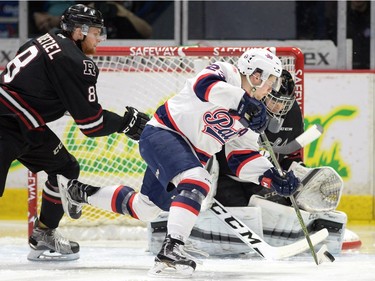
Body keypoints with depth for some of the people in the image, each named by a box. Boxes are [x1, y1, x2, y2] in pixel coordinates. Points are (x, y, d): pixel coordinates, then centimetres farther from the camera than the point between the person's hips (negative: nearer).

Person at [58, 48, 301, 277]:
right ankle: (172, 248, -40)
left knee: (145, 208, 18)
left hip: (190, 153, 10)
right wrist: (244, 101, -41)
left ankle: (79, 192, 37)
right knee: (196, 182, -32)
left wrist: (273, 178, -2)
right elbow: (204, 84, -34)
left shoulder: (252, 115, 10)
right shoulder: (225, 73, -12)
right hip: (163, 133, -10)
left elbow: (246, 155, 11)